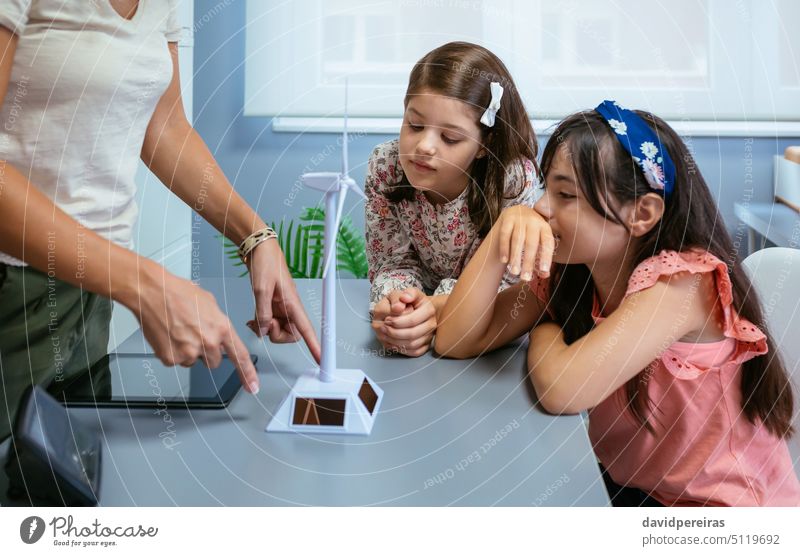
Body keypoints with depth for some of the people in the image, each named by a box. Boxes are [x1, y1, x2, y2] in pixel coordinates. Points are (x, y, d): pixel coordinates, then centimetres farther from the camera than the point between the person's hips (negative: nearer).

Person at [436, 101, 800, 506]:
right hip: (625, 487, 6)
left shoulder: (684, 281, -24)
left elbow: (562, 390, -33)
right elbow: (455, 341, -11)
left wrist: (543, 334, -12)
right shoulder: (565, 275, -3)